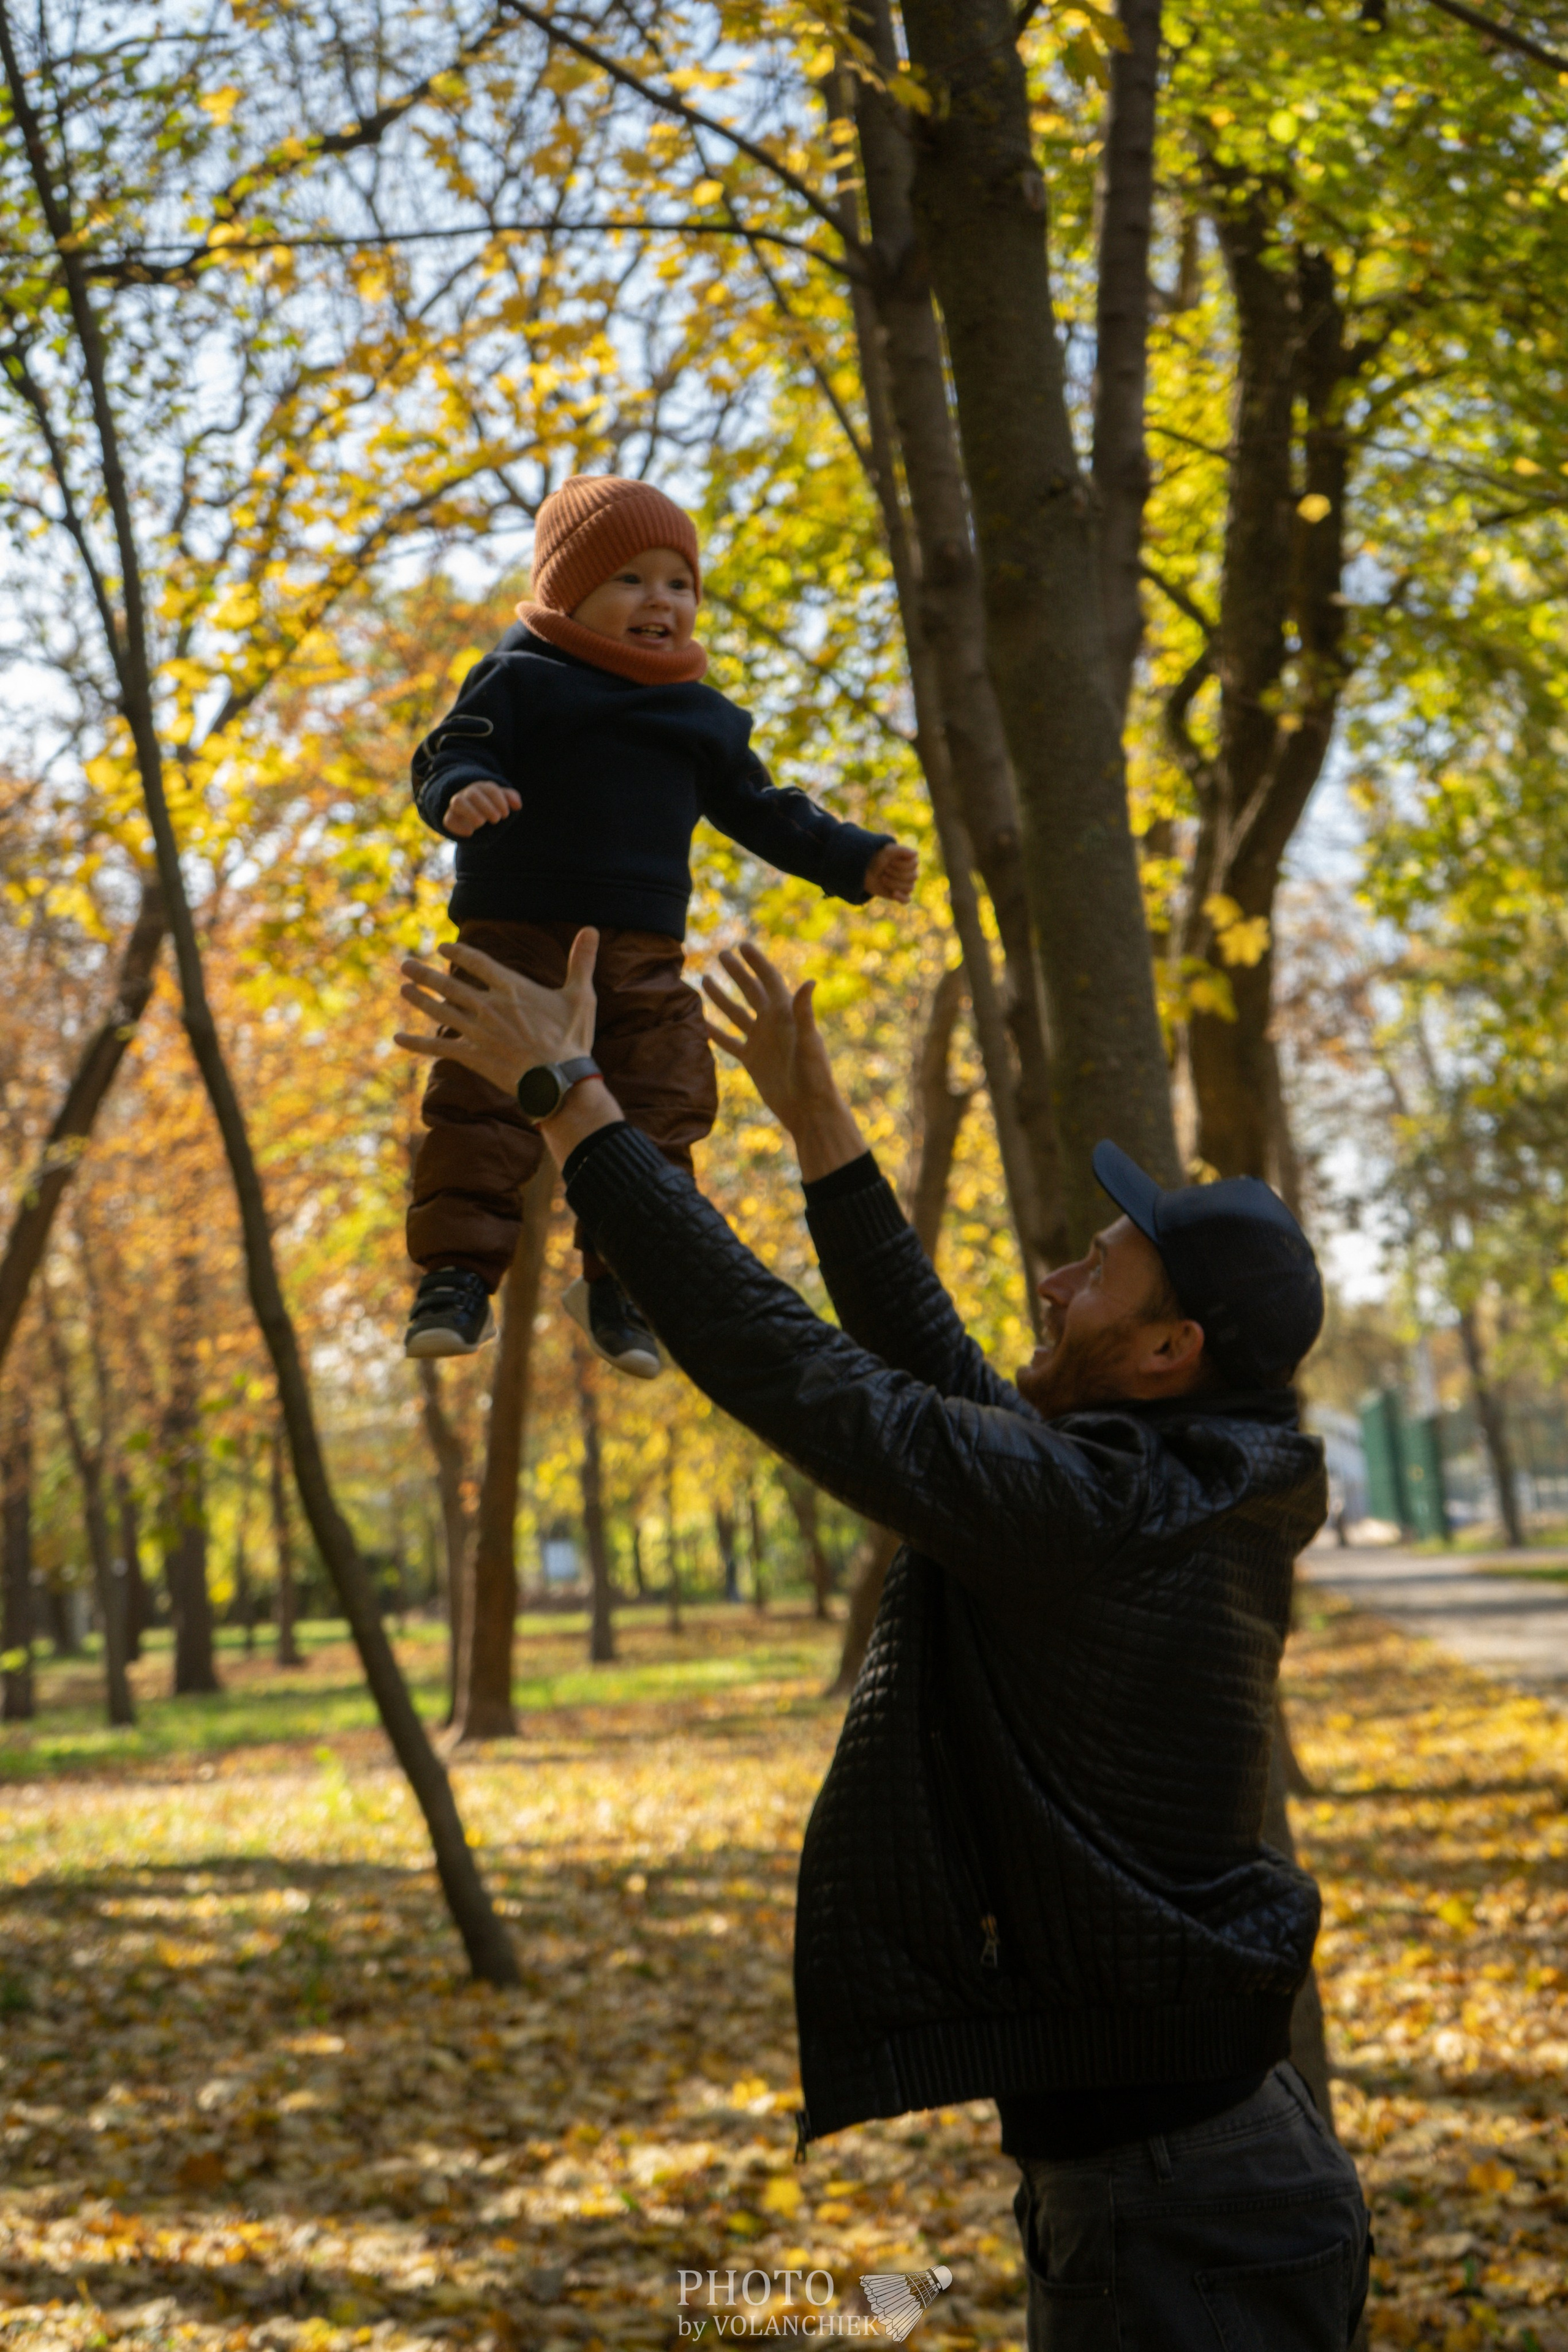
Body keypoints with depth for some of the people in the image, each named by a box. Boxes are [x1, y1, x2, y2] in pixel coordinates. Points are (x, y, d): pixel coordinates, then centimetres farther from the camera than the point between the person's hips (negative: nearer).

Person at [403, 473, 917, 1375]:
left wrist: (856, 859, 15)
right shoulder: (521, 681, 0)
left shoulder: (703, 718, 15)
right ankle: (459, 1274, -4)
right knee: (486, 1106, -10)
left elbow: (762, 810, 22)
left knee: (656, 1117, 2)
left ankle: (619, 1282, 13)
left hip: (645, 958, 4)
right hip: (517, 937, -4)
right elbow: (449, 756, -8)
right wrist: (463, 795, -32)